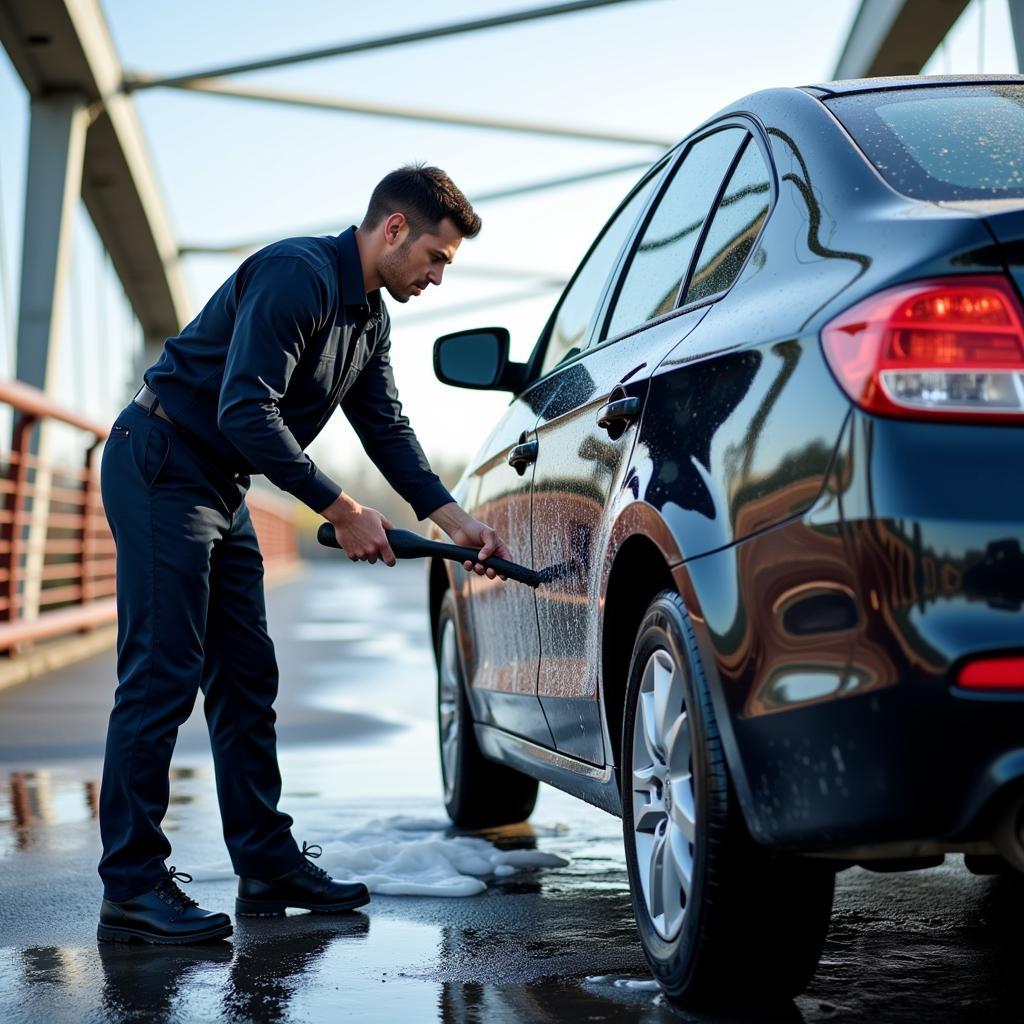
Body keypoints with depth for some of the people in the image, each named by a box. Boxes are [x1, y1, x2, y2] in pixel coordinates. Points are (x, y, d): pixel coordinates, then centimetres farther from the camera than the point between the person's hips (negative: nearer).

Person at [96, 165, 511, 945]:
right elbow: (246, 411, -27)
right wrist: (340, 510, -24)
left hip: (219, 488, 10)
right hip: (159, 467, -10)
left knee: (247, 679, 10)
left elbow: (387, 427, 13)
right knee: (161, 676, -11)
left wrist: (454, 519, 1)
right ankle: (131, 888, -8)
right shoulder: (298, 276, -20)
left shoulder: (370, 318, 12)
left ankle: (268, 864, 16)